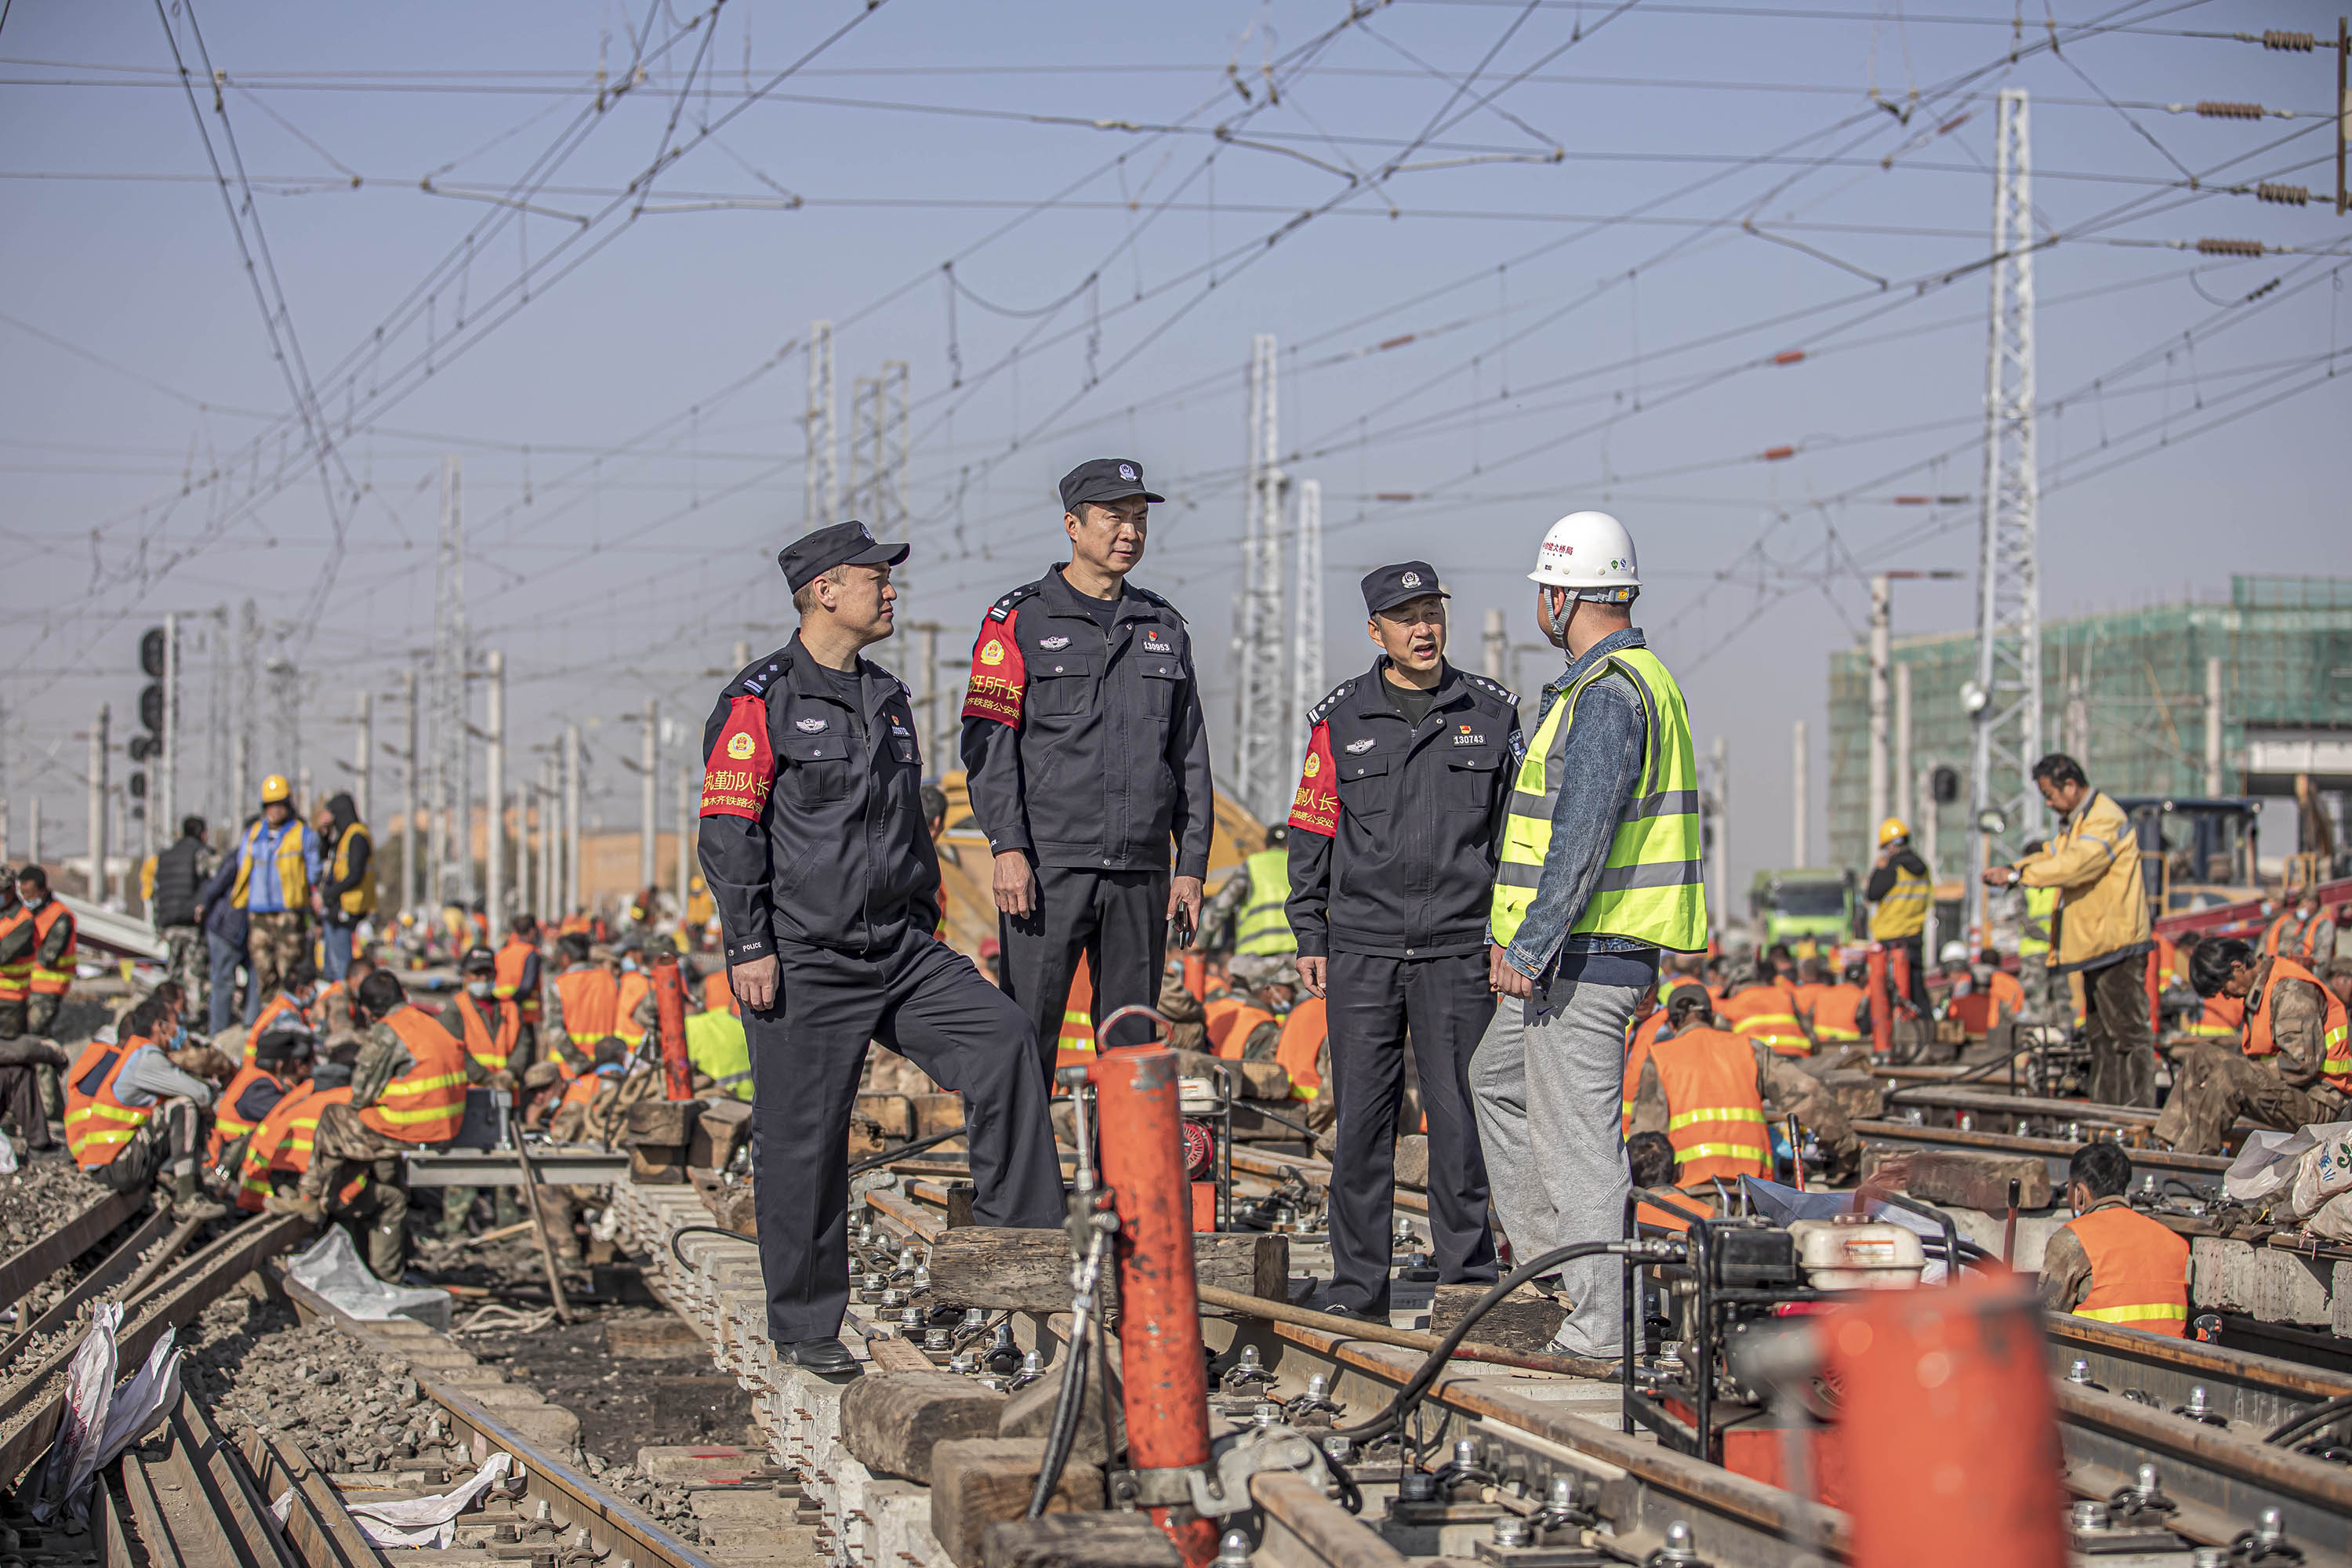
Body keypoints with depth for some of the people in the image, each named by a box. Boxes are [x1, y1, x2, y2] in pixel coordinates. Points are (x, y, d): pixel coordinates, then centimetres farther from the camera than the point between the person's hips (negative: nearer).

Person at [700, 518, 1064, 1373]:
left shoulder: (887, 699, 15)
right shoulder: (763, 701, -7)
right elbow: (729, 831, -11)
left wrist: (926, 930, 19)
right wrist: (750, 948, -16)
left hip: (899, 951, 6)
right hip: (804, 963, -6)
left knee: (1004, 1038, -13)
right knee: (803, 1142, 0)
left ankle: (1017, 1237, -7)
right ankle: (805, 1324, 12)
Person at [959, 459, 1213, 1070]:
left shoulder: (1164, 626, 15)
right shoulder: (1020, 620, 1)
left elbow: (1190, 755, 15)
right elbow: (988, 743, -6)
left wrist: (1192, 864, 8)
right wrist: (1008, 847, -17)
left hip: (1141, 874, 4)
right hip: (1049, 866, -4)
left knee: (1132, 1039, 7)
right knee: (1027, 1036, -5)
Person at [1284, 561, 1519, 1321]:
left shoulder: (1490, 712, 6)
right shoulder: (1341, 719, 5)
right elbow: (1311, 831, 8)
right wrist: (1309, 938, 3)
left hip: (1459, 950, 0)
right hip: (1361, 949, 0)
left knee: (1459, 1117, -1)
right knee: (1362, 1119, 2)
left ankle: (1468, 1281, 8)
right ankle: (1357, 1290, 9)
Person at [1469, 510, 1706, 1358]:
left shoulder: (1606, 694, -18)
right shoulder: (1638, 679, 16)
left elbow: (1581, 835, -24)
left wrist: (1527, 948, -22)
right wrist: (1517, 934, 25)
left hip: (1586, 950, -11)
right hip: (1584, 947, 11)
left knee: (1574, 1126, -7)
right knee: (1497, 1076, 24)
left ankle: (1600, 1321, -3)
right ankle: (1543, 1255, 30)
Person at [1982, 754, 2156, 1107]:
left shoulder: (2106, 819, -16)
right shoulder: (2074, 821, 18)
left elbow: (2074, 864, -27)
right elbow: (2051, 856, 16)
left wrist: (2019, 875, -25)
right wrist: (2008, 871, -1)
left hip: (2117, 943, -11)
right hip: (2094, 944, 11)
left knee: (2127, 1031, -10)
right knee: (2100, 1031, 14)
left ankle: (2140, 1112, -11)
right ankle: (2105, 1107, 19)